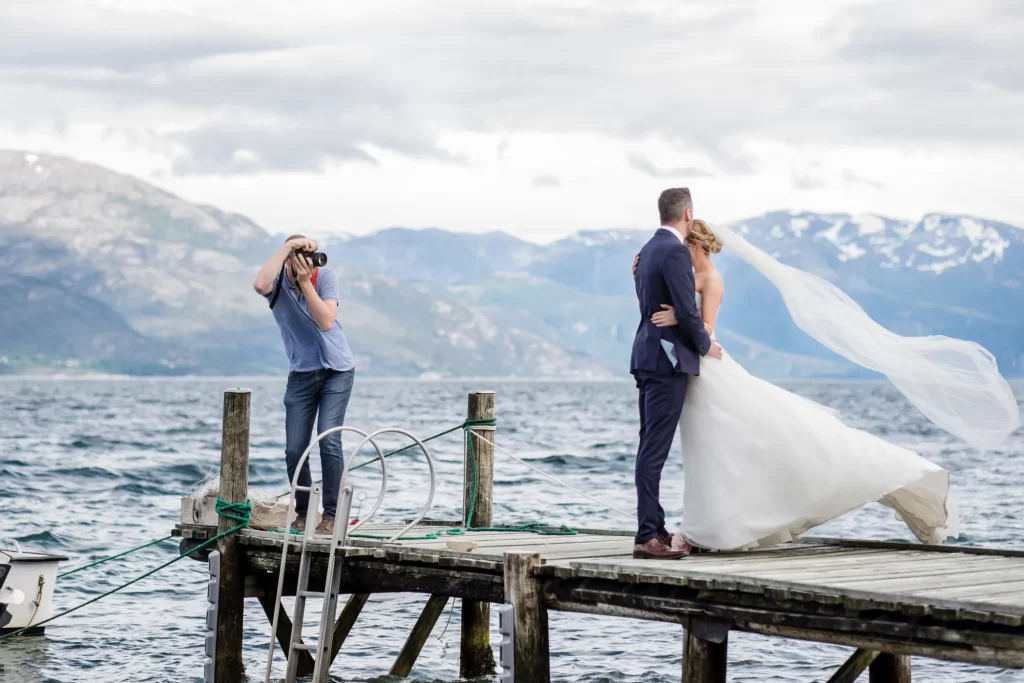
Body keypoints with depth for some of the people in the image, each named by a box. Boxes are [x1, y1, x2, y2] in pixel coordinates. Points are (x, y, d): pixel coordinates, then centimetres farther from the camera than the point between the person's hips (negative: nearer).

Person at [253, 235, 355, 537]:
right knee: (294, 449, -3)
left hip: (337, 370, -2)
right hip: (301, 373, 2)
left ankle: (331, 515, -9)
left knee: (328, 440, -15)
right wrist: (287, 246, -31)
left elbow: (326, 321, -22)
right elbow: (260, 285, -36)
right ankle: (303, 512, 16)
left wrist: (305, 282, -26)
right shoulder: (278, 282, -10)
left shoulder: (325, 276, -10)